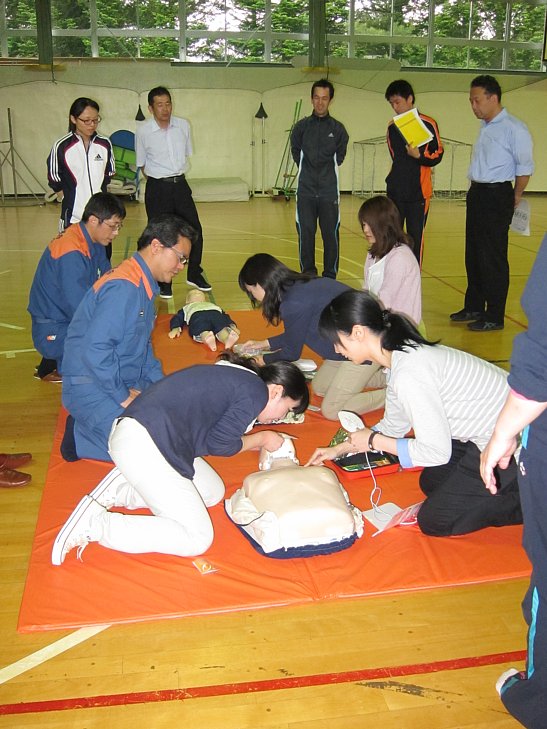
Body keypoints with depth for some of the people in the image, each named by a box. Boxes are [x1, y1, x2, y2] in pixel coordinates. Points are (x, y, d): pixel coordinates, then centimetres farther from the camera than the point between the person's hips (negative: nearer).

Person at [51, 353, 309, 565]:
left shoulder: (234, 376, 20)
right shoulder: (256, 392, -7)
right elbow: (217, 444, -7)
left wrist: (260, 442, 23)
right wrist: (261, 439, 9)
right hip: (142, 443, -10)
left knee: (213, 493, 18)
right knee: (197, 538, -5)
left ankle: (123, 490, 9)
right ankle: (94, 524, -10)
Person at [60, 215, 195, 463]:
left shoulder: (144, 285, 11)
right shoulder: (123, 288, -22)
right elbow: (94, 351, -29)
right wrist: (124, 397, -19)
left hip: (125, 382, 10)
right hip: (91, 388, -10)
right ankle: (80, 436, -2)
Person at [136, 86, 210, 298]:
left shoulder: (183, 126, 1)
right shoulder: (143, 131, -9)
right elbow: (142, 164, 2)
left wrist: (176, 177, 11)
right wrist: (159, 183, 3)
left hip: (180, 185, 4)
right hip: (157, 189, -3)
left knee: (194, 229, 5)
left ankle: (194, 274, 24)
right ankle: (163, 282, 16)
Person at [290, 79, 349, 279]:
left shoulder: (338, 129, 3)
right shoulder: (301, 127, 4)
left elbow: (340, 156, 11)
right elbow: (296, 152, 12)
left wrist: (327, 171, 5)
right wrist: (308, 171, 8)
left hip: (329, 192, 0)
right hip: (306, 192, 1)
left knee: (331, 234, 0)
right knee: (305, 233, 2)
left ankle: (330, 276, 12)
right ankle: (307, 274, 16)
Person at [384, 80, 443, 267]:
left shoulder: (428, 124, -3)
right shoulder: (392, 126, 10)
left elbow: (438, 154, -3)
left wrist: (419, 156, -19)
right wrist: (397, 177, 15)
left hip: (419, 192, -4)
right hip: (395, 191, 4)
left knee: (415, 237, -1)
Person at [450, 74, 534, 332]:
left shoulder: (513, 128, -11)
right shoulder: (485, 127, 14)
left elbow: (525, 166, -10)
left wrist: (515, 197, -3)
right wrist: (476, 192, 11)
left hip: (497, 196, -8)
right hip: (476, 194, 9)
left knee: (493, 258, -4)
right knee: (473, 255, 14)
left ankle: (494, 317, 4)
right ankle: (474, 307, 27)